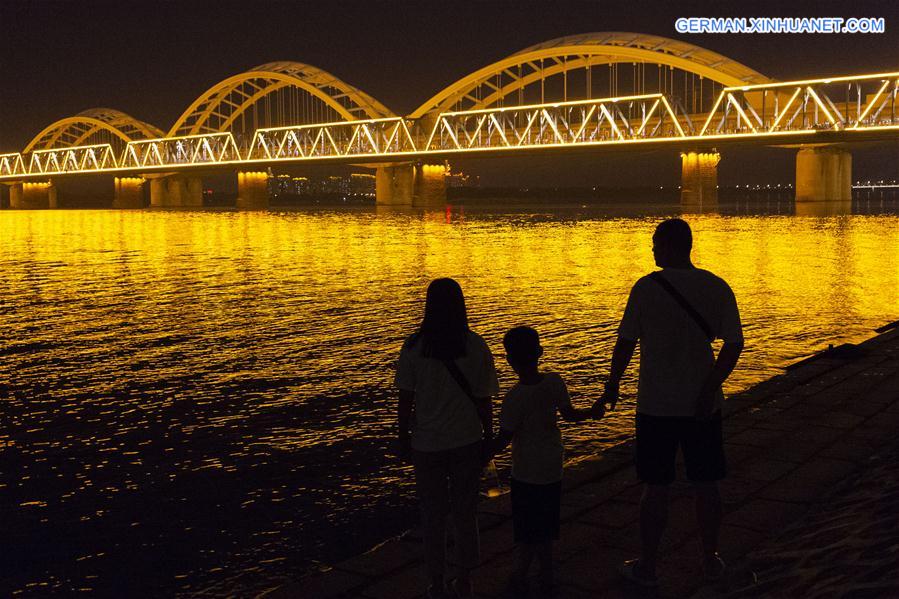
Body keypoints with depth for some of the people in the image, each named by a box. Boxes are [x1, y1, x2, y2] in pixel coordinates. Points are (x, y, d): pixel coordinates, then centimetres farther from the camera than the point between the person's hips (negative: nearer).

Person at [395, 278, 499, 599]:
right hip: (467, 441, 1)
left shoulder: (414, 347, -11)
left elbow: (405, 398, -7)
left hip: (427, 444, -1)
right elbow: (483, 400, -5)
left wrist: (403, 437, 7)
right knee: (465, 513, 16)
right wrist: (488, 438, 8)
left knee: (433, 516, 13)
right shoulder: (476, 346, -8)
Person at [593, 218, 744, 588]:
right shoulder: (717, 288, -1)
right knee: (705, 486, 15)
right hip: (702, 406, 3)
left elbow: (625, 343, -8)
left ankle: (646, 566, 18)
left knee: (656, 488, 7)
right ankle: (711, 561, 28)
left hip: (656, 406, -3)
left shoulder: (646, 288, -10)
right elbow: (734, 345, -7)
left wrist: (611, 389, 4)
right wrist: (709, 389, -6)